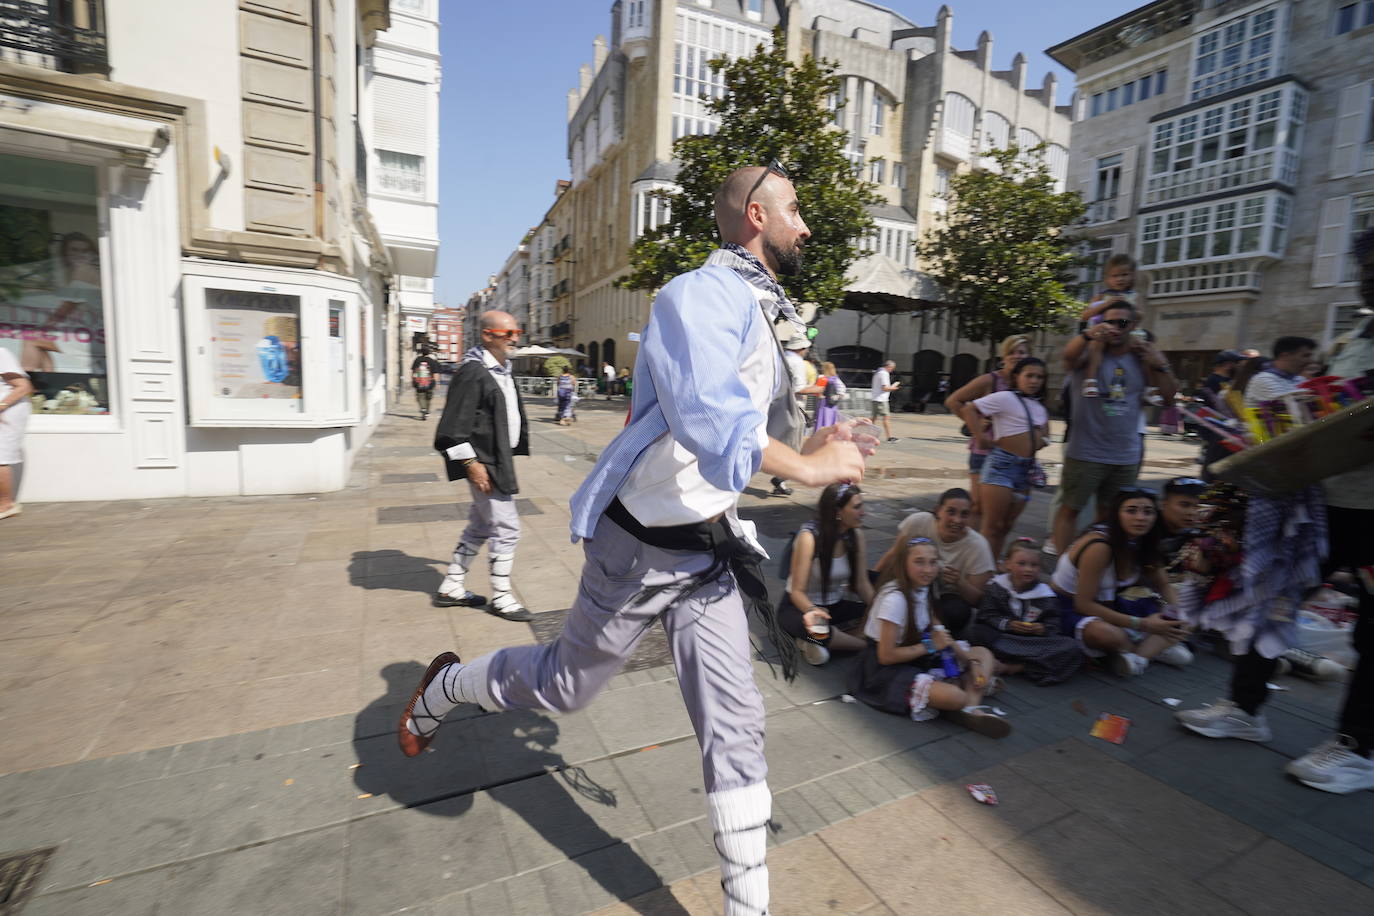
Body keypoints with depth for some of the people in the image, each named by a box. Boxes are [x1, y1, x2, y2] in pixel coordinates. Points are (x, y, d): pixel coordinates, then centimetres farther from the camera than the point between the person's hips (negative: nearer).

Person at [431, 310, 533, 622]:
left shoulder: (501, 369, 14)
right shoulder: (472, 371, -17)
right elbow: (456, 424, -20)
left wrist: (510, 455, 20)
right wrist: (471, 463, -22)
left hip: (498, 460, 10)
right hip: (484, 464, -10)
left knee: (480, 527, 18)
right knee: (507, 529, -3)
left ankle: (451, 588, 30)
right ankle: (501, 598, 12)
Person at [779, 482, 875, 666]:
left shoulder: (856, 534, -5)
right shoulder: (809, 537, -22)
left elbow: (862, 583, -2)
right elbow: (797, 592, -21)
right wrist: (811, 610, -43)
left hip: (835, 606, 6)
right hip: (799, 606, -5)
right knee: (811, 627, -40)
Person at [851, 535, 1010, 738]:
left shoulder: (923, 589, 1)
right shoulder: (895, 598, -25)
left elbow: (942, 635, 8)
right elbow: (886, 655, -22)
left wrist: (971, 662, -6)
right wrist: (930, 645, -15)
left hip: (919, 658, 10)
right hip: (888, 668, -9)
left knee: (983, 654, 7)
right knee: (955, 696, -31)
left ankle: (972, 710, -16)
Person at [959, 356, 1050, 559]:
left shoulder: (1040, 408, 19)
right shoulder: (1005, 398, -5)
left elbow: (1044, 435, 32)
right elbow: (969, 410, -12)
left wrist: (1042, 440, 11)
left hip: (1026, 468, 8)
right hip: (1002, 463, -8)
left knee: (1005, 526, 11)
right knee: (992, 526, -8)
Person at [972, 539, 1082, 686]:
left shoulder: (1045, 594, 6)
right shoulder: (995, 587, 2)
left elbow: (1053, 623, 5)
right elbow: (987, 615, -3)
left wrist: (1043, 629, -17)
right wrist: (1007, 624, -18)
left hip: (1036, 639, 2)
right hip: (1003, 638, -2)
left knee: (1073, 648, -24)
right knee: (981, 632, -31)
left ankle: (1017, 666, -29)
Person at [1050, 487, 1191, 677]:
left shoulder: (1142, 544, -2)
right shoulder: (1099, 547, -26)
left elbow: (1164, 585, 14)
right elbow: (1084, 604, -24)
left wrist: (1174, 616, -6)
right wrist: (1142, 624, -24)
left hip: (1104, 606, 8)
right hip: (1069, 609, -8)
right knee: (1107, 633, -37)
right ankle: (1155, 647, -6)